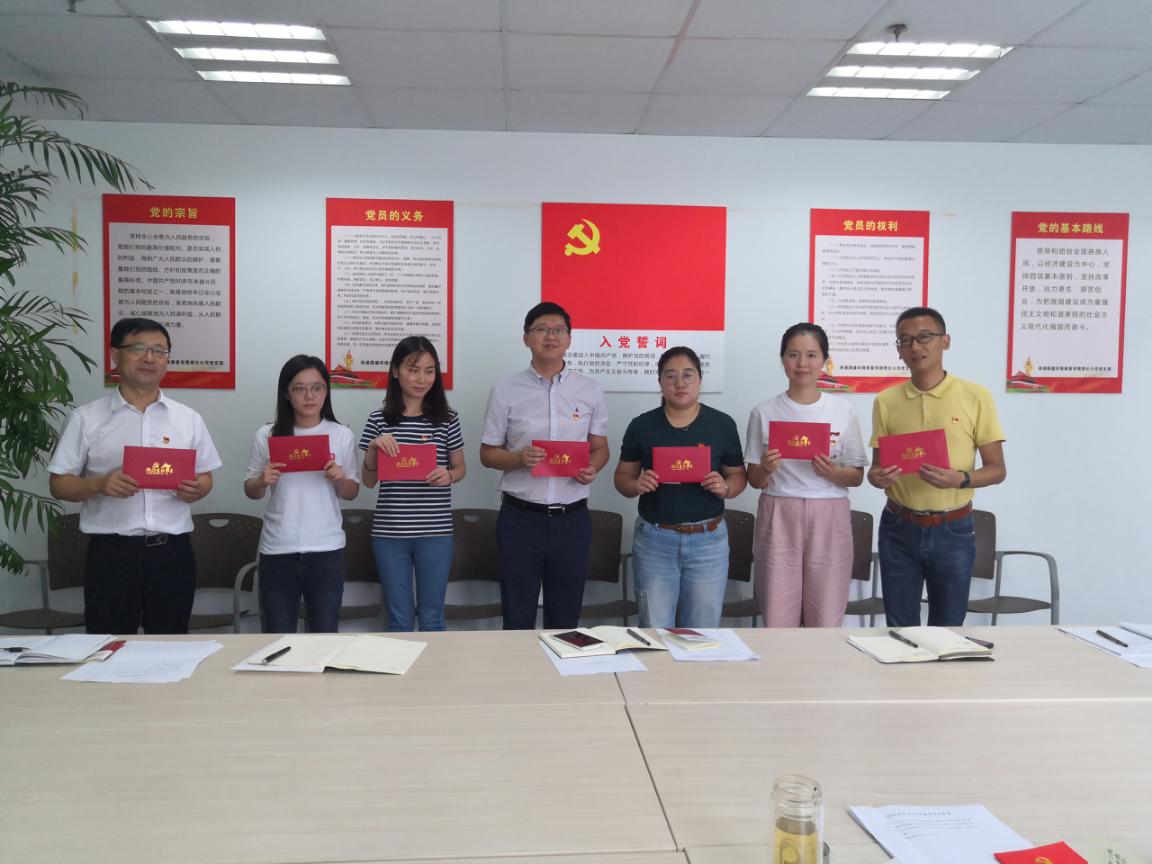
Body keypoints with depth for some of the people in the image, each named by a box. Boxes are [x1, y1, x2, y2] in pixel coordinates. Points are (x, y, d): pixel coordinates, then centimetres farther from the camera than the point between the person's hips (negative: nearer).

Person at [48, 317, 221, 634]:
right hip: (111, 552, -2)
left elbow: (205, 478, 13)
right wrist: (99, 484, -17)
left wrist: (196, 489, -10)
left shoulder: (188, 419, 9)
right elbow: (59, 484, 3)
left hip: (172, 551, 2)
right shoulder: (86, 418, 2)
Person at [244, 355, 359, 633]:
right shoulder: (267, 435, 0)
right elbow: (251, 492, 10)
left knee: (325, 634, 9)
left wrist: (340, 478, -12)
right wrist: (262, 481, -11)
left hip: (326, 550, 0)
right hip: (278, 551, 0)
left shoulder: (342, 435, 2)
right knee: (277, 637, 9)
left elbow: (351, 493, 8)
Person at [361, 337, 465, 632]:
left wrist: (448, 476, -13)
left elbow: (460, 468, 10)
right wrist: (374, 448, -13)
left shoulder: (447, 419, 0)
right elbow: (368, 481, 5)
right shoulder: (379, 420, 1)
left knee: (432, 616, 11)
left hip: (435, 532, 0)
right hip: (389, 532, 1)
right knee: (399, 617, 11)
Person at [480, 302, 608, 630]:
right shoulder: (506, 391, 0)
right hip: (520, 517, -1)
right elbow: (487, 454, 5)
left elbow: (600, 447, 12)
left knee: (565, 621, 12)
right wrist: (519, 458, -16)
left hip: (571, 519, 1)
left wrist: (592, 468, -11)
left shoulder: (590, 391, 5)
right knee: (518, 619, 8)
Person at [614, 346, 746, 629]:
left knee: (702, 632, 8)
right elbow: (622, 477, 8)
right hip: (654, 539, 0)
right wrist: (636, 484, -13)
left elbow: (738, 476, 9)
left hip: (708, 540, 0)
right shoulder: (642, 425, 2)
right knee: (654, 631, 6)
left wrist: (724, 487, -12)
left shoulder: (722, 424, 2)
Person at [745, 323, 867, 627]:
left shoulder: (843, 411, 4)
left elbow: (857, 476, 7)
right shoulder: (764, 413, 3)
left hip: (829, 519, 1)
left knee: (826, 622, 4)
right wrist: (766, 468, -15)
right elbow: (754, 480, 7)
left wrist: (832, 472, -13)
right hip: (779, 517, 0)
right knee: (777, 622, 1)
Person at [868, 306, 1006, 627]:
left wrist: (960, 479, -21)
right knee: (900, 630, 10)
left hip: (952, 531, -1)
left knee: (948, 630, 12)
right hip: (898, 529, 2)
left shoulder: (975, 397, -3)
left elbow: (997, 469, -1)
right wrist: (877, 477, -15)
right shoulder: (886, 401, 3)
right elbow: (876, 465, 8)